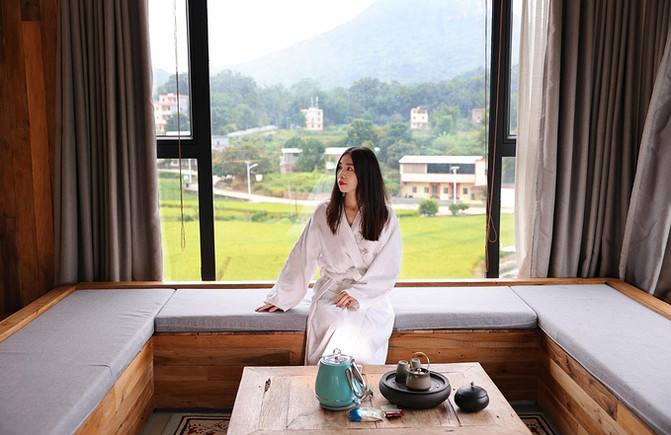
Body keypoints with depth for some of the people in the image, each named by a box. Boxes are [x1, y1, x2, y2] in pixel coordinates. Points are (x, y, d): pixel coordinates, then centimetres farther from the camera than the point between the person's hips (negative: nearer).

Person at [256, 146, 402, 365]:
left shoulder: (386, 218, 2)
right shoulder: (323, 213, 7)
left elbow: (387, 270, -2)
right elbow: (302, 259, 8)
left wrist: (357, 294, -15)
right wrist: (280, 298, 5)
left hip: (371, 296, -1)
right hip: (330, 291, 1)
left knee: (361, 330, -32)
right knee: (337, 324, -31)